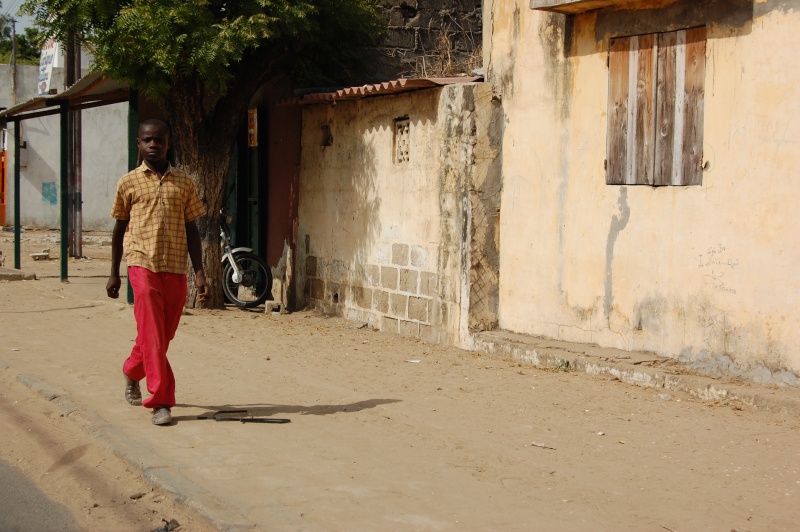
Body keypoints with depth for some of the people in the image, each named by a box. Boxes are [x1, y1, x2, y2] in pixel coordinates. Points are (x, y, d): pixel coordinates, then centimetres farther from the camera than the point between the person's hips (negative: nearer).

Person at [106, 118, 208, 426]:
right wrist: (114, 274, 10)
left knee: (164, 334, 11)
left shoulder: (183, 182, 8)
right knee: (152, 335, -8)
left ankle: (132, 374, 38)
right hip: (143, 264, -3)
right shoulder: (129, 182, 4)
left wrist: (199, 272, 2)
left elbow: (191, 230, 9)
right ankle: (161, 402, -4)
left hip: (176, 268, 3)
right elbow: (119, 228, 10)